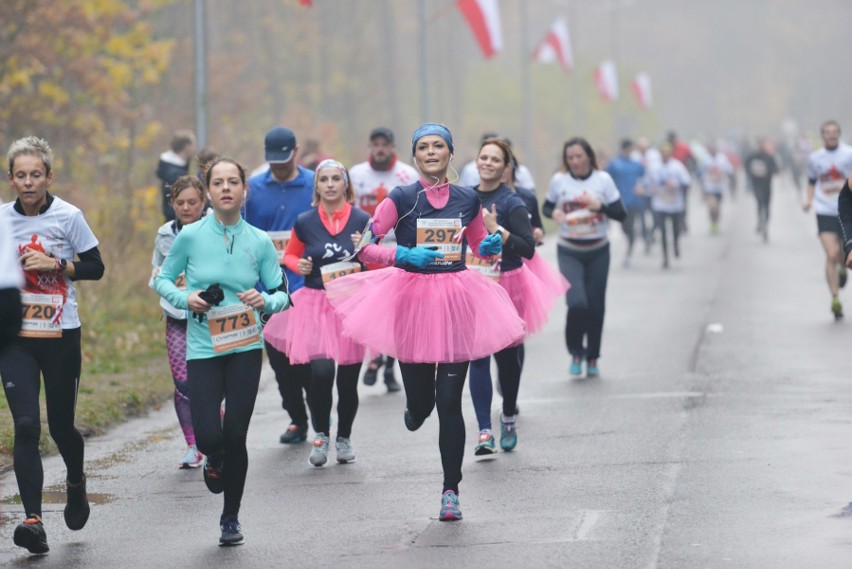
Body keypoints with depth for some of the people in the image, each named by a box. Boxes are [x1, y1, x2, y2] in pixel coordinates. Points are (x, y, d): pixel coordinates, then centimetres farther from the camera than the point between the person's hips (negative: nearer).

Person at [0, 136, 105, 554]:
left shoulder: (68, 216, -4)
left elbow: (95, 267, 0)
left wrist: (56, 264, -14)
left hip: (61, 335, -1)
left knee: (61, 425, 8)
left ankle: (76, 483, 41)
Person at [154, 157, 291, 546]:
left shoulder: (259, 242, 0)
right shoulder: (190, 237, -4)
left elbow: (282, 294, 6)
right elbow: (162, 280, 8)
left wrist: (265, 301, -16)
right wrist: (186, 299, -11)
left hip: (246, 347, 1)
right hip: (203, 349, -1)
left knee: (235, 435, 0)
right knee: (208, 436, -11)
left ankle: (231, 517, 19)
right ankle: (214, 459, 29)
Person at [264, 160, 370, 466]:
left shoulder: (362, 220, 0)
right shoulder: (305, 223, 3)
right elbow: (290, 254, 18)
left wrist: (361, 267, -12)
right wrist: (299, 265, -3)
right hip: (316, 304, 0)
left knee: (348, 379, 5)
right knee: (321, 372, -17)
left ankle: (344, 438, 27)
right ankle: (321, 435, 6)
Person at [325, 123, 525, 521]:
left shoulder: (467, 200, 6)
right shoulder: (400, 199, -3)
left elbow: (480, 246, 21)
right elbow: (364, 248, -6)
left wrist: (493, 246, -1)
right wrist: (402, 254, -21)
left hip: (457, 301, 1)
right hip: (412, 298, -1)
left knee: (449, 400, -4)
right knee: (421, 399, 5)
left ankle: (451, 491, 4)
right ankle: (415, 408, 46)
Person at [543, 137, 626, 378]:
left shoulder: (603, 179, -4)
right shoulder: (559, 181, -3)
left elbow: (621, 214, -3)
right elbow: (546, 206, 11)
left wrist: (600, 206, -21)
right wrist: (554, 213, -12)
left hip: (598, 252, 1)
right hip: (569, 252, -1)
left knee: (595, 306, 5)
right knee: (577, 303, -17)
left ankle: (592, 358, 23)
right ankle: (576, 353, 6)